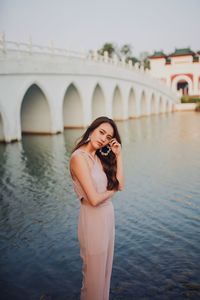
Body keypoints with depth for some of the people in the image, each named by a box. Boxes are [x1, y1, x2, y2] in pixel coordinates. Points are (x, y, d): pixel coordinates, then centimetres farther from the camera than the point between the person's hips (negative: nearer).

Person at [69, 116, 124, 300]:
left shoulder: (99, 157, 6)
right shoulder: (79, 157, -19)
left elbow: (120, 184, 1)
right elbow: (94, 199, -24)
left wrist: (118, 156, -3)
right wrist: (112, 190, -5)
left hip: (108, 216, 8)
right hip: (93, 219, -8)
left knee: (105, 268, 24)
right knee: (94, 272, 13)